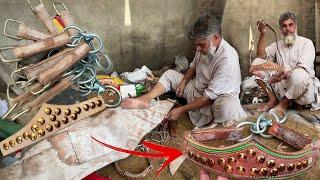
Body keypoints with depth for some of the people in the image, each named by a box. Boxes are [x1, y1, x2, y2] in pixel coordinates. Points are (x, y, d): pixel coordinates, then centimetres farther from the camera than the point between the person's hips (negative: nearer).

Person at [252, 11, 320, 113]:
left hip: (303, 86, -4)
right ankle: (273, 99, -9)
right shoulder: (277, 45, 16)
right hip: (281, 86, 4)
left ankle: (284, 104, -11)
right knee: (257, 63, -7)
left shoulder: (306, 43, 1)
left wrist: (284, 74, -32)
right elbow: (261, 55, -1)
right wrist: (263, 34, -12)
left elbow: (303, 68, -14)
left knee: (298, 74, -40)